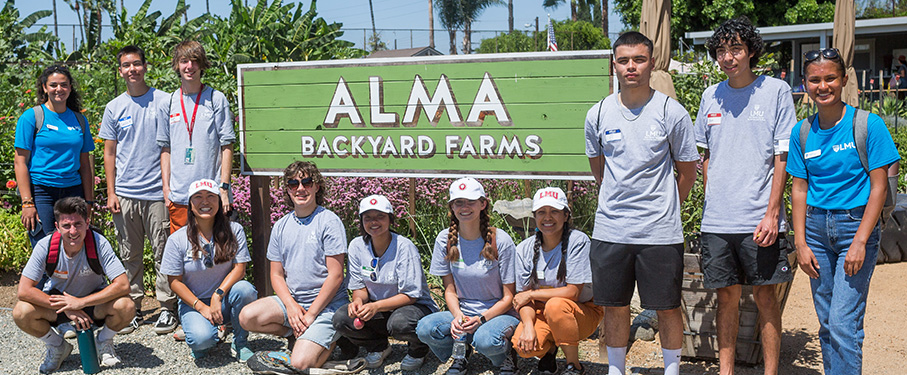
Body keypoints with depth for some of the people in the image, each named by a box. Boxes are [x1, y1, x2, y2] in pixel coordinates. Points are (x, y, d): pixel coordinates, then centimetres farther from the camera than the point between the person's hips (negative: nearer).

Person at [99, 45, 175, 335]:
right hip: (125, 193, 3)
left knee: (163, 253, 0)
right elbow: (109, 153, 12)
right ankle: (133, 308, 18)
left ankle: (167, 308, 10)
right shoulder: (114, 108, 9)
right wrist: (111, 192, 4)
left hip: (158, 192, -3)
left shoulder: (164, 101, 1)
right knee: (130, 255, 9)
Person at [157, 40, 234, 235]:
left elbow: (227, 146, -1)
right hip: (178, 195, 2)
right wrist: (166, 188, 5)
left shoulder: (216, 99, 2)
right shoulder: (168, 104, 11)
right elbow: (166, 148, 13)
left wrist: (224, 187, -8)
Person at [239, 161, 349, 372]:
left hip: (326, 304, -5)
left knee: (301, 363, -22)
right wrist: (291, 306, -10)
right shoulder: (281, 226, 9)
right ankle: (296, 335, 5)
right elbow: (277, 275, 9)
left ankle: (329, 340, 10)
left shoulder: (329, 222, -9)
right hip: (292, 300, 6)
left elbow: (335, 276, -12)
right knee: (247, 317, -19)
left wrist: (311, 314, -15)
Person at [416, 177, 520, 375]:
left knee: (486, 340, -37)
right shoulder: (445, 239, 0)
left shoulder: (500, 241, -11)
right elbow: (450, 290, 5)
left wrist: (481, 319, -23)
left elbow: (508, 297, -7)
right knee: (425, 328, -27)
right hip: (462, 312, 3)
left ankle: (505, 356, 0)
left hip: (498, 313, -3)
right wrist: (458, 316, -17)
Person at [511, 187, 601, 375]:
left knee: (555, 305, -36)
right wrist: (528, 325, -24)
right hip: (541, 312, 3)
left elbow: (572, 292, -20)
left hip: (582, 312, -3)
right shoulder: (524, 249, -3)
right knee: (522, 345, -27)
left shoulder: (578, 241, -15)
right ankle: (550, 348, 10)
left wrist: (532, 294, -14)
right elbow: (524, 297, -5)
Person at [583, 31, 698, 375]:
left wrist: (662, 207, 9)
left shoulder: (671, 112, -3)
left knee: (667, 308, 6)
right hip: (610, 229, 2)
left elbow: (687, 171, 6)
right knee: (614, 307, 11)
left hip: (660, 231, -2)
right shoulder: (598, 114, 4)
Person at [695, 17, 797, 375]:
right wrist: (711, 203, 12)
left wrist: (772, 212, -11)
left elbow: (783, 157, -4)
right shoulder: (711, 96, 10)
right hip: (717, 220, 3)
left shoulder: (776, 90, -2)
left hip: (760, 219, -3)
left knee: (764, 295, 3)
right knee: (727, 296, 9)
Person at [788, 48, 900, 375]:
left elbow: (879, 186, -8)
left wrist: (860, 241, -14)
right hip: (816, 226, 4)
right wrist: (801, 243, 1)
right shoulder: (802, 132, 5)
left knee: (844, 323, -10)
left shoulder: (868, 125, -7)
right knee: (827, 323, 10)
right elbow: (799, 189, 8)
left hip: (855, 224, -4)